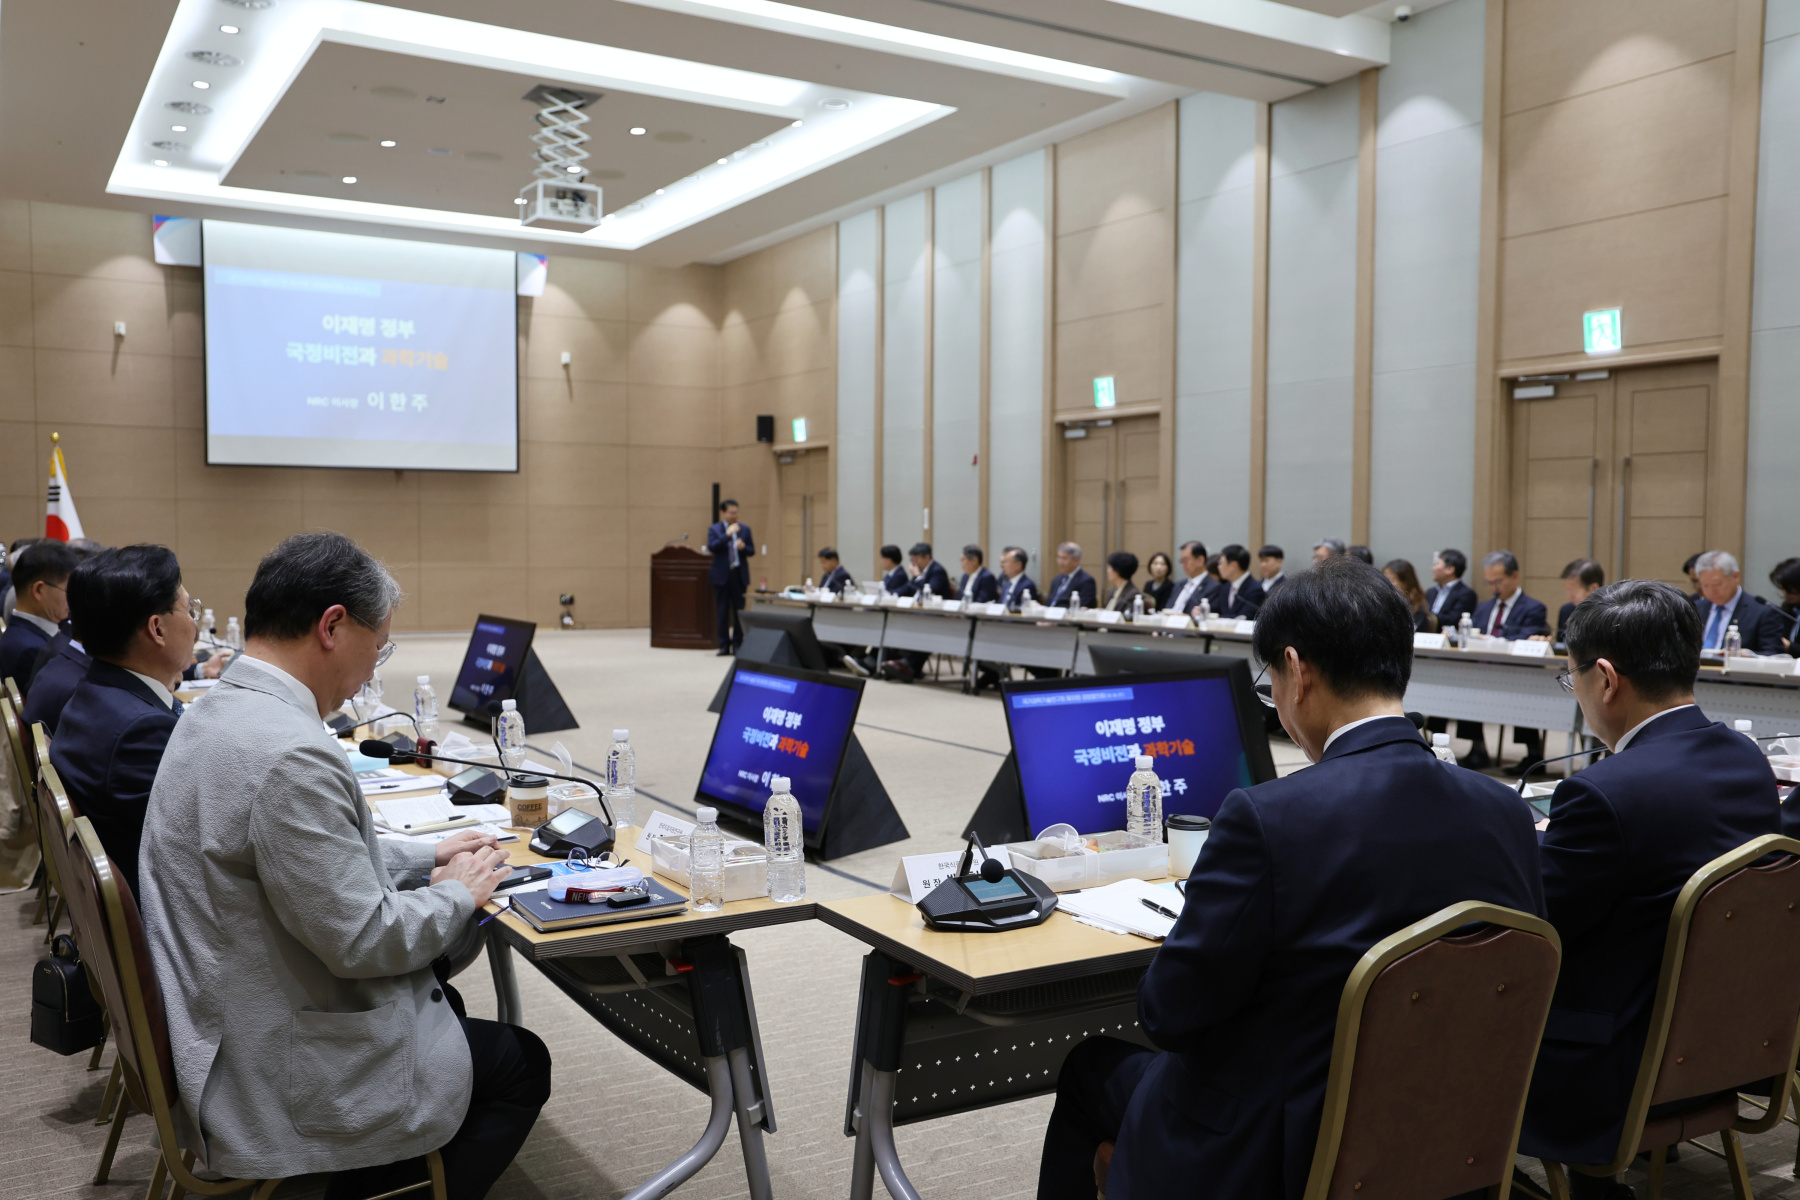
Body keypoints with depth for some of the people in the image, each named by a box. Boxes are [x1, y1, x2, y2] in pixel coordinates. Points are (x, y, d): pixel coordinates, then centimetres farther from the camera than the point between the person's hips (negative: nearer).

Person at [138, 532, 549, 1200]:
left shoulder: (218, 712, 3)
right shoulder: (289, 754, -30)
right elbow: (362, 938, -26)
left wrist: (427, 857, 12)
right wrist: (457, 894, -9)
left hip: (228, 1027, 10)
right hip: (284, 1078, -10)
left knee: (441, 996, 27)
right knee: (521, 1064, 8)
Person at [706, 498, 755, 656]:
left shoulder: (745, 529, 7)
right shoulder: (714, 529, 2)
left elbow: (752, 552, 8)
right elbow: (711, 547, -14)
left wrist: (743, 547, -13)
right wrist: (728, 534, -18)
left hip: (739, 575, 1)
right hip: (722, 575, -1)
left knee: (739, 611, 2)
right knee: (722, 612, 2)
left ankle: (738, 644, 8)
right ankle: (724, 645, 8)